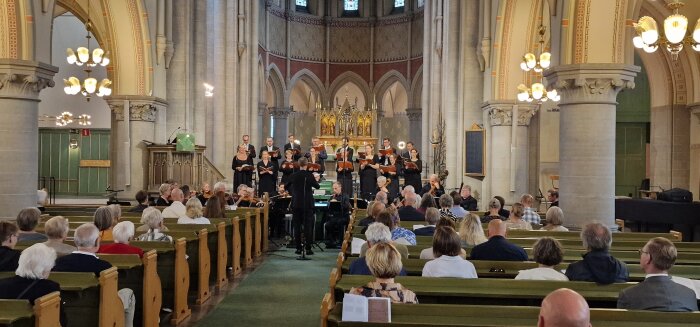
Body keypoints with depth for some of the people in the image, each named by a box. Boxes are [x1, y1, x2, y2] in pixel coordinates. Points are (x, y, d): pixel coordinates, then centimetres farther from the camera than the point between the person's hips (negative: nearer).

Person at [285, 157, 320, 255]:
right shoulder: (310, 175, -9)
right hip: (307, 204, -2)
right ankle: (308, 248, 0)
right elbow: (317, 187, 4)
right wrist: (316, 180, 23)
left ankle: (298, 248, 7)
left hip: (296, 204, 2)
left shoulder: (294, 176, -1)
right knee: (308, 226, 2)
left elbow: (286, 187, 12)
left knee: (297, 226, 7)